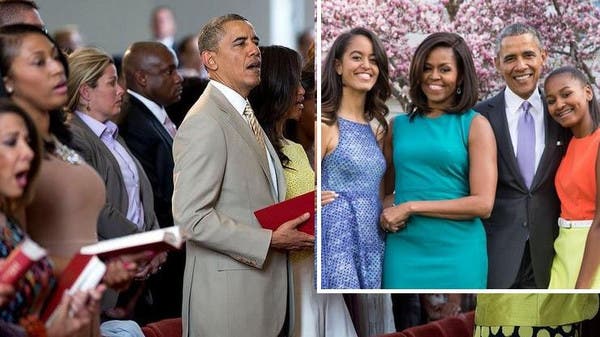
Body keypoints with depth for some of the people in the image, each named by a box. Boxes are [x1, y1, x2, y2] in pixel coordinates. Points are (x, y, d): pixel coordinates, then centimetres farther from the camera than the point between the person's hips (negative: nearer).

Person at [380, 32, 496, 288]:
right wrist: (386, 217, -2)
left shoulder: (475, 126, 1)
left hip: (456, 252, -3)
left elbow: (483, 204, -8)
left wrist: (410, 207, -11)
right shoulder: (399, 126, 11)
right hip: (404, 251, 3)